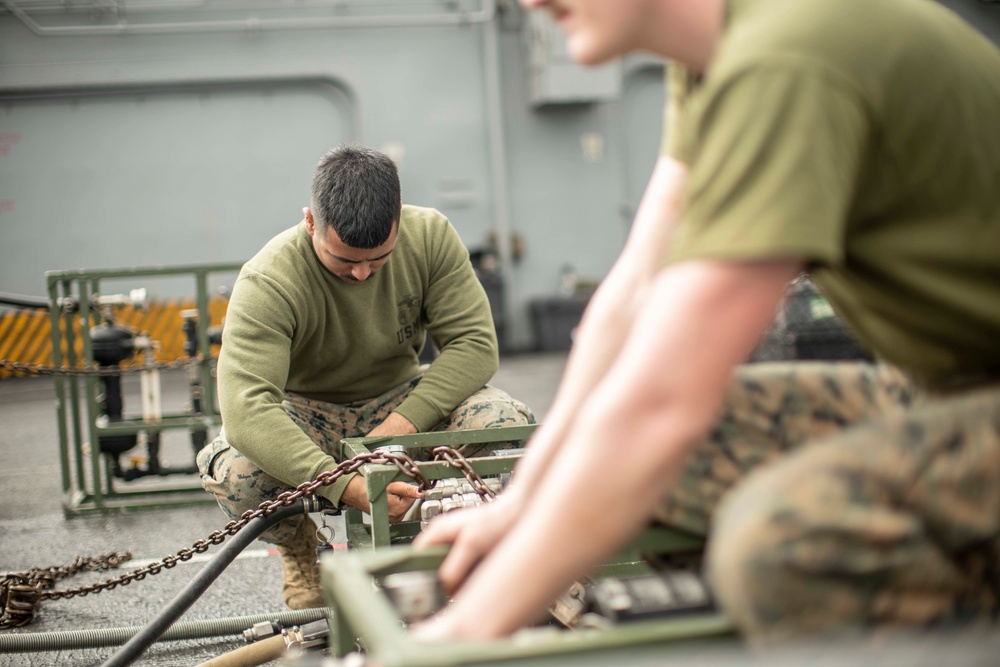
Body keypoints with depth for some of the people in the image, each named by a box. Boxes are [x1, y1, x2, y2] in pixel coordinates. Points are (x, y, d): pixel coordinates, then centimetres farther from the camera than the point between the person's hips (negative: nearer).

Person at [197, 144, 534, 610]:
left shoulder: (431, 236, -19)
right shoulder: (268, 283, -30)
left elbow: (475, 343, -18)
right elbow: (245, 407, -41)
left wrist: (404, 422, -34)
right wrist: (343, 485, -53)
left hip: (398, 395, 3)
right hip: (304, 411, -2)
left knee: (510, 423, -26)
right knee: (233, 471, -36)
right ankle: (299, 546, 2)